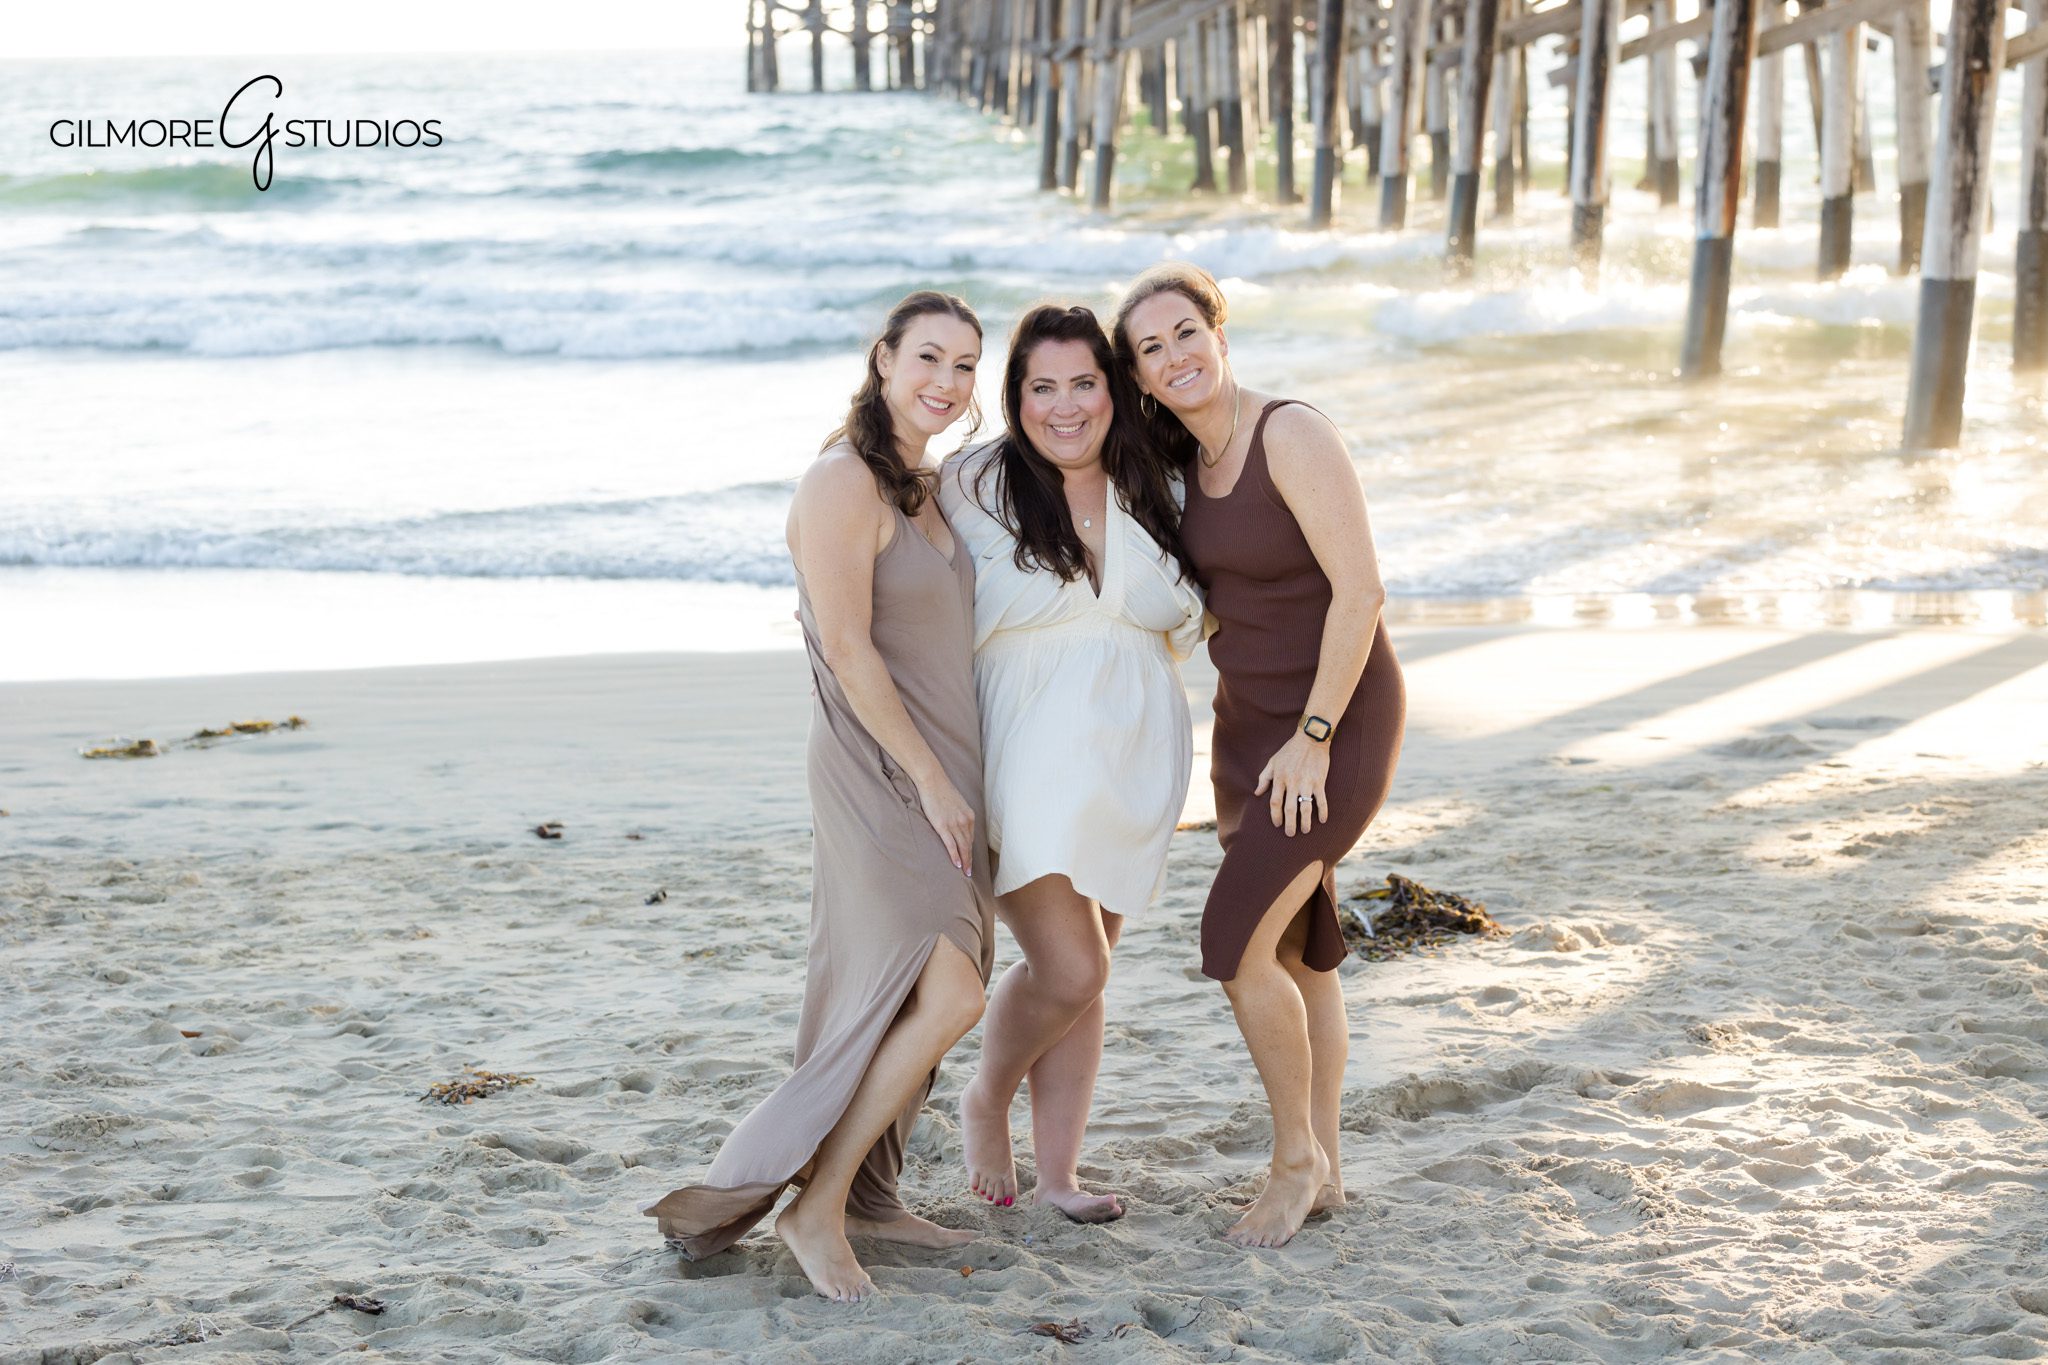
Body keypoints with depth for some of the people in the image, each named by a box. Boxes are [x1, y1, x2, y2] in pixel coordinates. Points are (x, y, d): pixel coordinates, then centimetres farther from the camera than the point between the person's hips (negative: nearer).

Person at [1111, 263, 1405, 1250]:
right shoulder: (1189, 459, 5)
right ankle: (1320, 1169, 25)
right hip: (1249, 721, 8)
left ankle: (1296, 1157, 5)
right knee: (1294, 950, 13)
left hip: (1340, 718, -8)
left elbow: (1358, 592, -22)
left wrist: (1313, 741, -20)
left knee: (1237, 945, -14)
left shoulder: (1292, 435, -19)